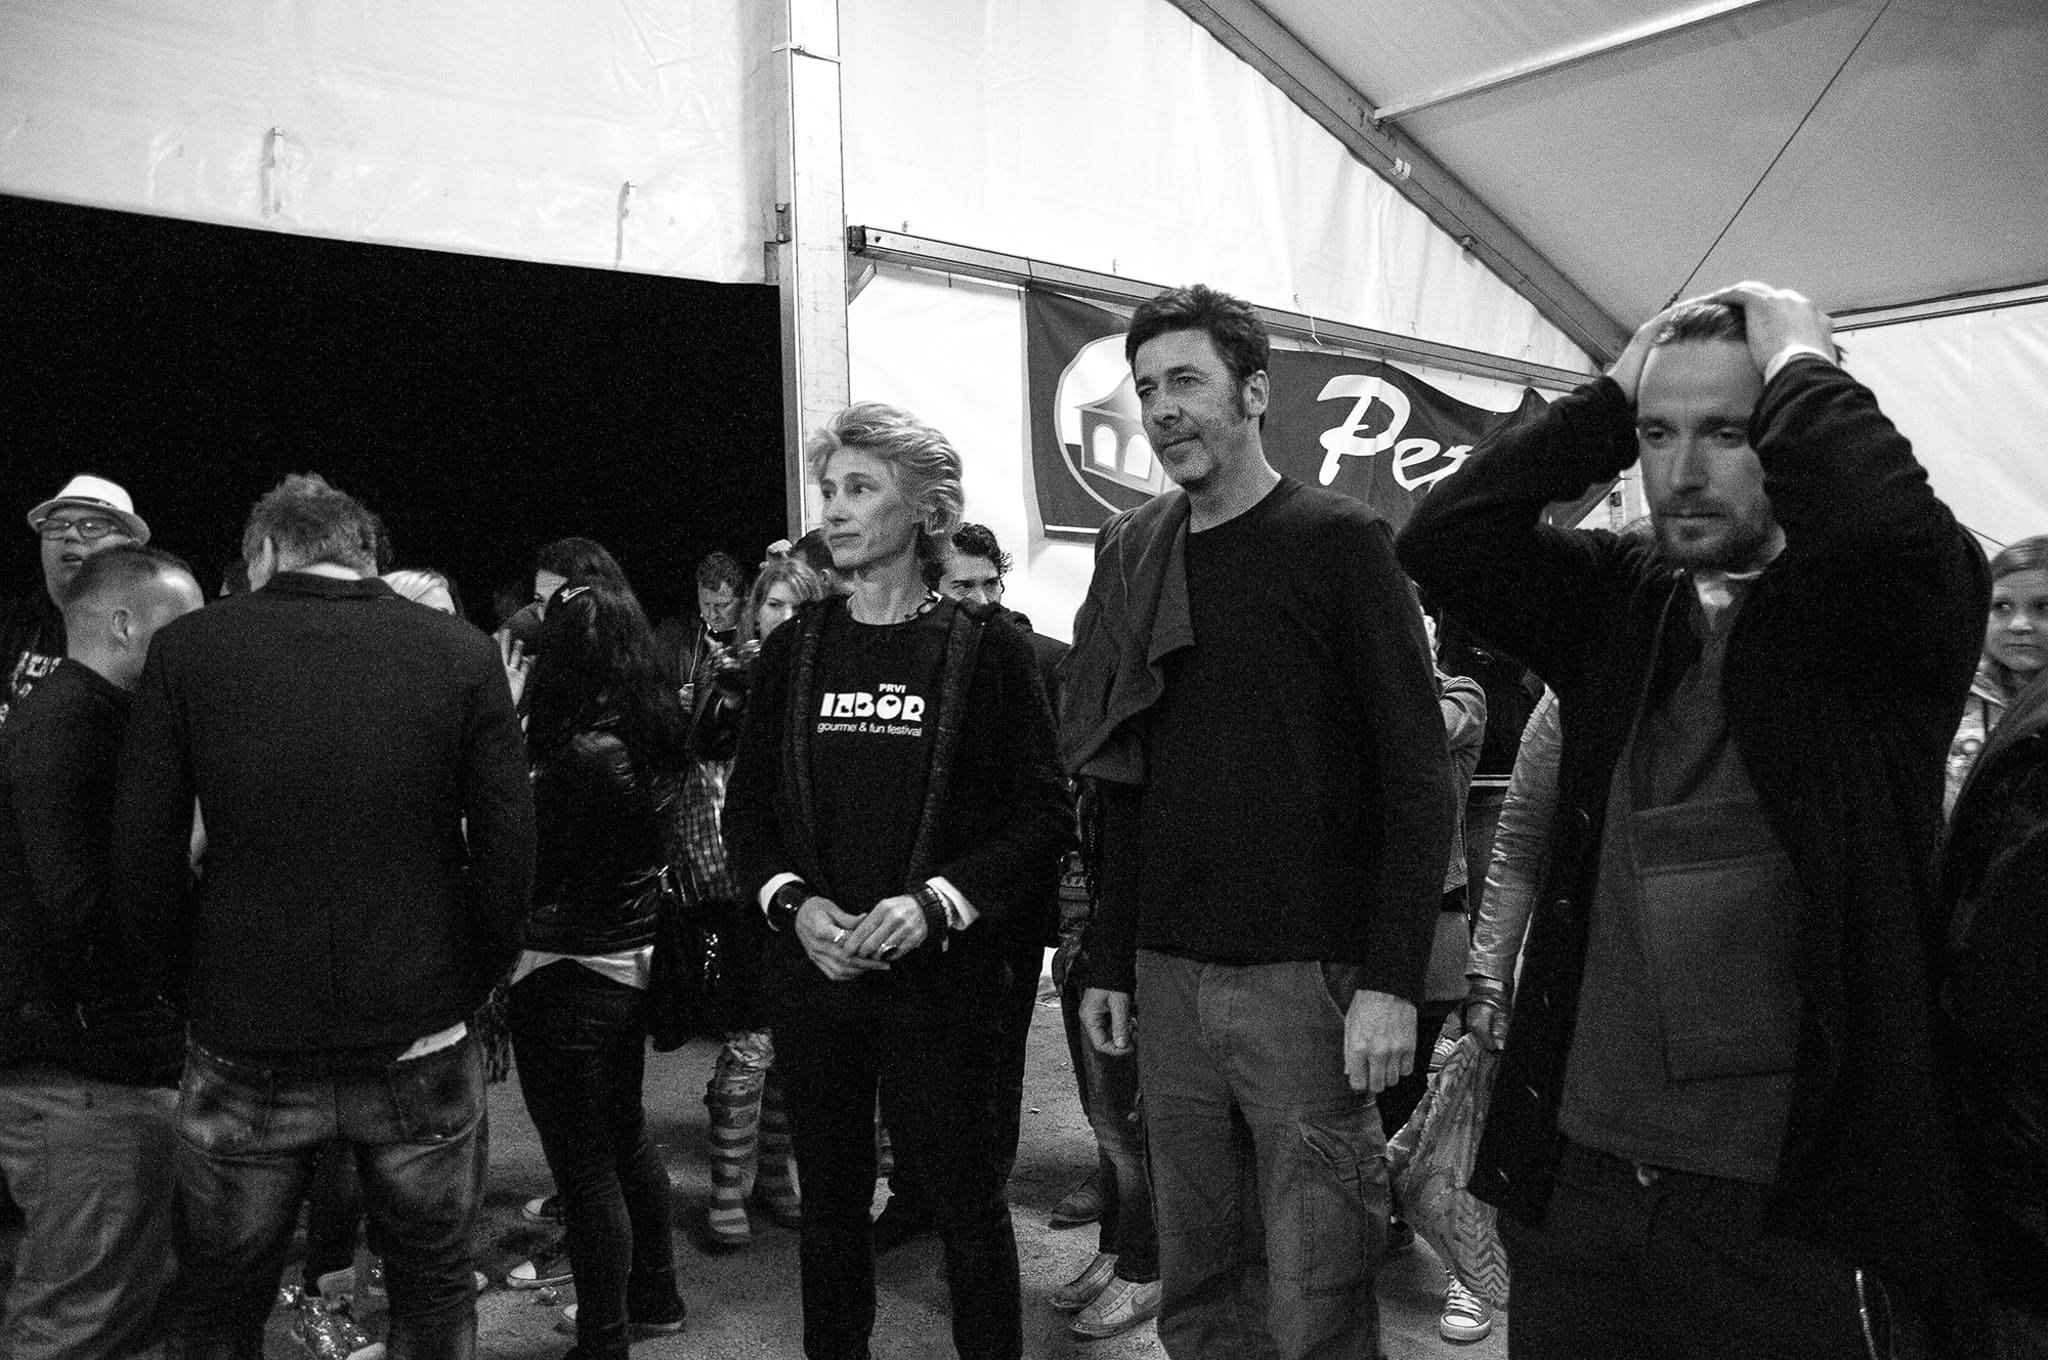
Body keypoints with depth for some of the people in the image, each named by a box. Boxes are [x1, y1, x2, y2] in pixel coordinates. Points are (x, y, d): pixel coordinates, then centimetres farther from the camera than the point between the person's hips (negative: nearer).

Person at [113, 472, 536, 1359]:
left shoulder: (186, 650, -5)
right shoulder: (462, 653, -5)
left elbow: (143, 856, -6)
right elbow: (509, 847, -9)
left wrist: (193, 980, 8)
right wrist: (468, 983, 4)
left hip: (244, 1050, 0)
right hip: (422, 1045, 0)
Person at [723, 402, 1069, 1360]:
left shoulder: (986, 651, -4)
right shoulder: (791, 652, 7)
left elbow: (1042, 816, -6)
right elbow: (746, 813, 9)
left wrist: (935, 901, -18)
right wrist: (795, 901, -9)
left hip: (939, 975, -3)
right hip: (811, 970, 3)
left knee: (965, 1197, 8)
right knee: (830, 1197, 15)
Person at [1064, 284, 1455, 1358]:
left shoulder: (1337, 542, -5)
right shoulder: (1133, 559, 9)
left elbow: (1417, 777, -8)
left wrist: (1391, 980, -14)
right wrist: (1108, 962, 11)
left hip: (1308, 980, -4)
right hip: (1166, 978, 5)